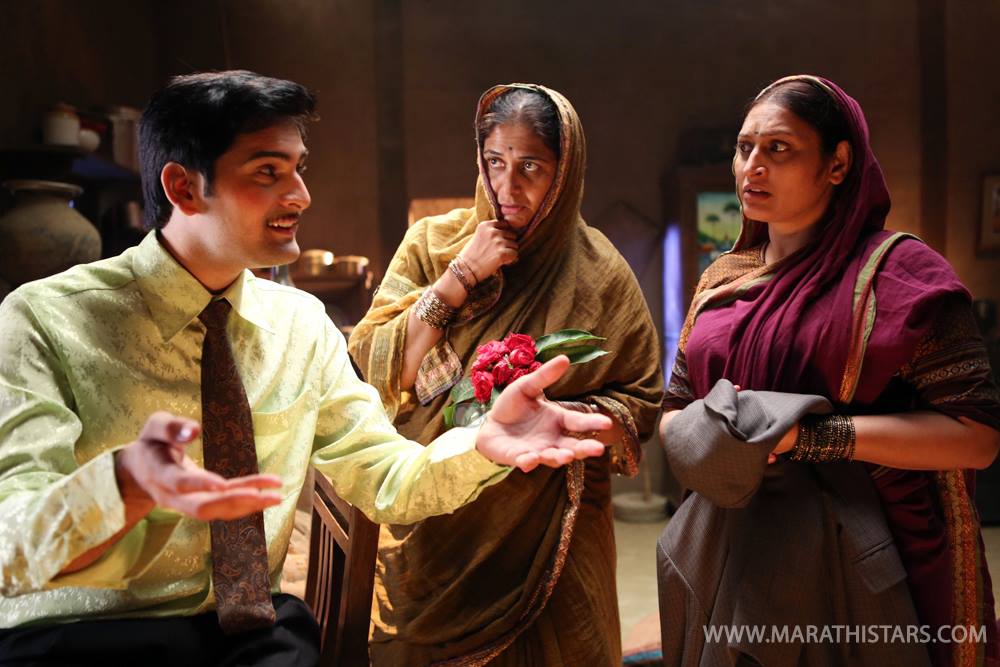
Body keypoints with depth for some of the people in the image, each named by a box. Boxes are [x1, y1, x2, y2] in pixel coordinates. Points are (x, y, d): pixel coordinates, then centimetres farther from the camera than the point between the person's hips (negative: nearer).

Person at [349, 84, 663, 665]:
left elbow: (641, 401, -1)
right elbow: (375, 371, -9)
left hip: (548, 531, 0)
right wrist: (460, 277, -16)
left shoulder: (600, 272, -4)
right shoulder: (433, 242, -2)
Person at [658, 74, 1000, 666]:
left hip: (847, 567, -5)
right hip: (727, 559, 5)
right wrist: (711, 430, -10)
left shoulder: (893, 271, -8)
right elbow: (674, 412, 13)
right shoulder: (722, 281, 10)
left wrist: (811, 434, -22)